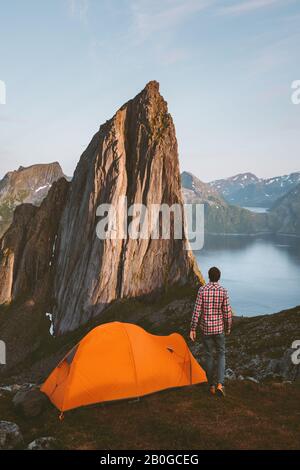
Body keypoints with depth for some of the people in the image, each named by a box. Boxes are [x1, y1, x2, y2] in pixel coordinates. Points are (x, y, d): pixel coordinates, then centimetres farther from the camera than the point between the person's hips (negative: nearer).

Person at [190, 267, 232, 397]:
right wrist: (228, 328, 10)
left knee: (209, 355, 12)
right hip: (219, 328, 0)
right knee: (221, 354, 14)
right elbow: (227, 312, -6)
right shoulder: (223, 291, -8)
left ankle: (211, 386, 20)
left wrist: (192, 329, -4)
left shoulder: (202, 290, -9)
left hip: (205, 328, 0)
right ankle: (220, 384, -2)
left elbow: (197, 310, -10)